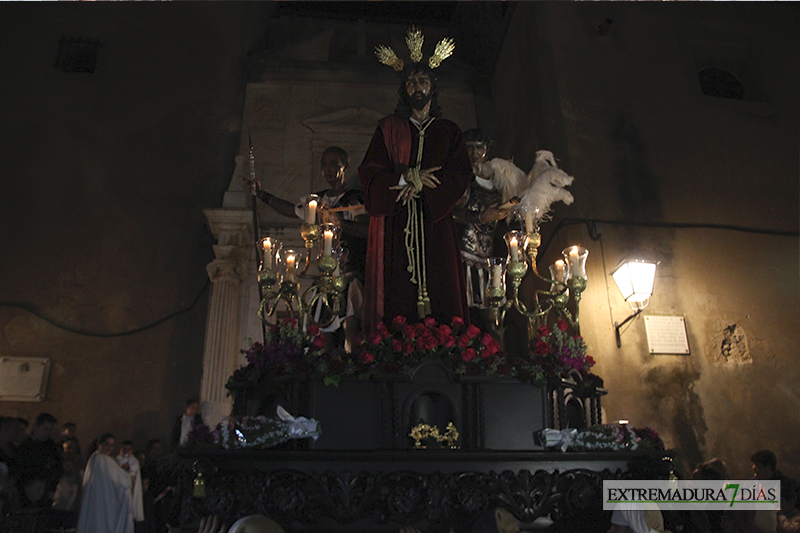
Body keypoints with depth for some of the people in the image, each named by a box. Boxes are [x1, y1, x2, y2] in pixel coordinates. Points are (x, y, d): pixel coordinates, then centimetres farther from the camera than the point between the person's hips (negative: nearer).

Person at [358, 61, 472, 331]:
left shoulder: (449, 131, 17)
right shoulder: (389, 128, 15)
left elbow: (461, 174, 3)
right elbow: (370, 171, 4)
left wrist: (420, 184, -10)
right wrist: (408, 176, -11)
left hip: (436, 222, 1)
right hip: (395, 223, -1)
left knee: (438, 284, -8)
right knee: (396, 288, -9)